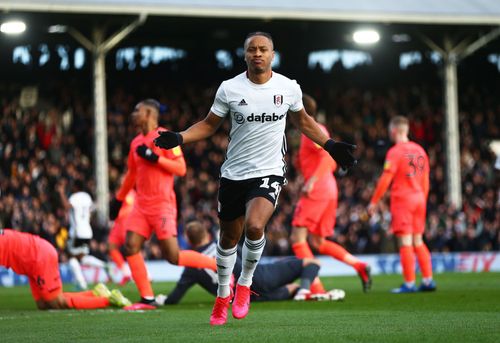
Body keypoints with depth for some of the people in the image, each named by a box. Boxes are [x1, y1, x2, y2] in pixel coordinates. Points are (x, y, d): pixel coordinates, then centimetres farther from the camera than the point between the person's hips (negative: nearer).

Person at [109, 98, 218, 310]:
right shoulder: (137, 142, 14)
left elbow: (181, 168, -14)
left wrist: (154, 157, -21)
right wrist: (118, 199, 29)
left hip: (162, 204, -7)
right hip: (141, 204, 7)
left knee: (173, 256, -11)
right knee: (130, 247, -7)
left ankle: (219, 266, 7)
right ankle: (147, 299, -2)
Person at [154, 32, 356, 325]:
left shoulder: (289, 88, 0)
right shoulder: (229, 89, -3)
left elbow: (303, 121, 19)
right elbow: (209, 125, 8)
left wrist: (331, 146, 13)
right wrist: (179, 138, -8)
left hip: (269, 172, -1)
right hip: (234, 174, 2)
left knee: (254, 226, -26)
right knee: (229, 237, 11)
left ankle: (245, 284, -1)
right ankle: (223, 294, 36)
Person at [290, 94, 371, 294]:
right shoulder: (319, 130, 20)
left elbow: (328, 155, -24)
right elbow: (332, 162, 25)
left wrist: (312, 180, -30)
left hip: (316, 191, -10)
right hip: (329, 190, 10)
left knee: (297, 237, -9)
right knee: (317, 242, 13)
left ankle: (315, 287, -16)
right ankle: (359, 266, 2)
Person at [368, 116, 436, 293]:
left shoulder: (395, 152, -9)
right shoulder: (419, 150, 10)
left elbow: (385, 179, -12)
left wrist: (374, 202, -6)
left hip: (402, 199, -6)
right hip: (419, 199, 6)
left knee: (405, 242, -5)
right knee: (418, 241, 13)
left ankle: (409, 283, -7)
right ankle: (428, 280, 9)